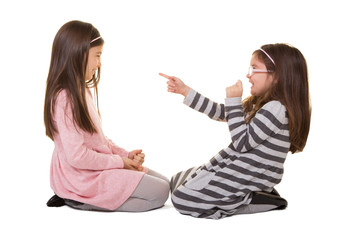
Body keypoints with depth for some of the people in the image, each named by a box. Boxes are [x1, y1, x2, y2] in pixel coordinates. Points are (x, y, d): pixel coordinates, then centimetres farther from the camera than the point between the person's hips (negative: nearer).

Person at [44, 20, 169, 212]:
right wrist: (120, 162, -15)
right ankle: (83, 201, -6)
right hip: (85, 178, -10)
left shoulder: (82, 91, 11)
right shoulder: (65, 98, -22)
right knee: (160, 193, -12)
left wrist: (124, 154, 2)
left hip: (100, 166, 10)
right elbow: (77, 156, -25)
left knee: (164, 183, 9)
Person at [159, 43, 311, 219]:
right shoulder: (259, 103, 10)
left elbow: (241, 142, -21)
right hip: (233, 165, 11)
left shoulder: (276, 109, -21)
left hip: (248, 177, -10)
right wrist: (184, 91, 12)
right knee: (176, 181, 18)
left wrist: (234, 100, -15)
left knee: (182, 198, -15)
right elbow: (220, 112, 15)